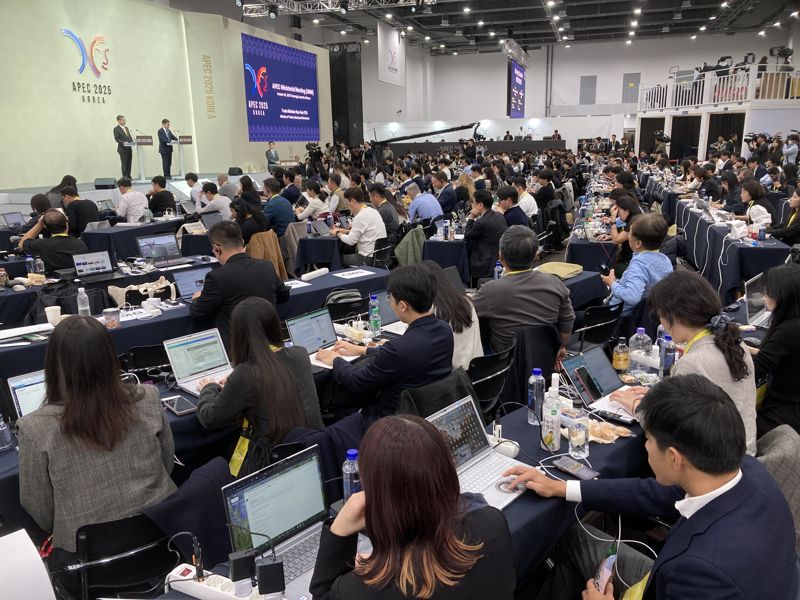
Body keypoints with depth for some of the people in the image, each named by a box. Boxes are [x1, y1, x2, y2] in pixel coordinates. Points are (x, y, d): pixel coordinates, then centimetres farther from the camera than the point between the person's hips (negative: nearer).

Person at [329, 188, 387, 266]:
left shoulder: (360, 217, -17)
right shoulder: (373, 211, 11)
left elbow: (350, 241, -15)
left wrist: (337, 233, 1)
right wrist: (346, 231, 15)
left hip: (368, 258, -9)